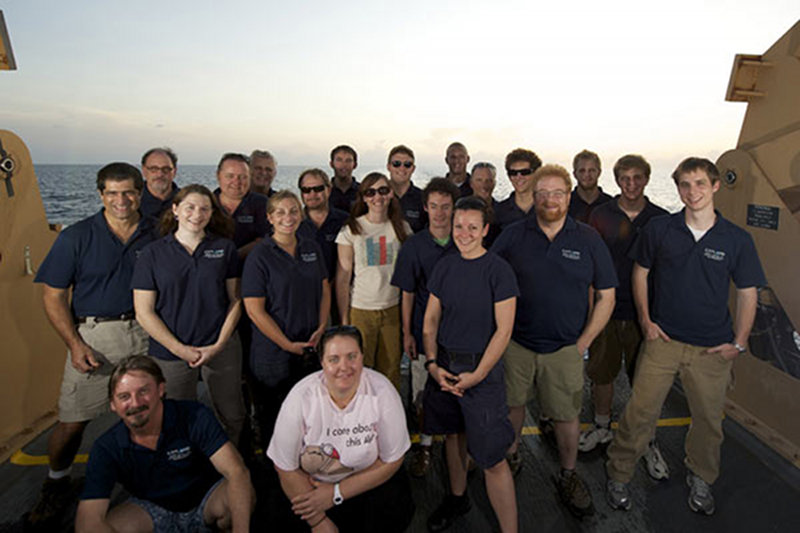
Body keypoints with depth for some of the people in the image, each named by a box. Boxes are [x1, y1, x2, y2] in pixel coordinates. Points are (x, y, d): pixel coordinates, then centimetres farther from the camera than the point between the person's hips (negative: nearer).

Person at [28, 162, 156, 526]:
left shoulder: (156, 236, 4)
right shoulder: (77, 237, -1)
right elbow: (53, 296, 0)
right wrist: (74, 344, -10)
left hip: (145, 333, 1)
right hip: (92, 335, -1)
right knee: (72, 422, 4)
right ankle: (57, 483, 33)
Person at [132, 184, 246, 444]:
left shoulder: (225, 248, 2)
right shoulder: (153, 253, -1)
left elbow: (235, 300, 2)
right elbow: (144, 312, -3)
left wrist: (219, 345, -7)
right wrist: (180, 349, -9)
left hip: (221, 348, 1)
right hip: (171, 352, -1)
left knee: (232, 417, 10)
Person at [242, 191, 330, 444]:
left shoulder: (312, 248, 5)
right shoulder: (259, 256, -10)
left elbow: (325, 290, 11)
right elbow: (254, 310, -13)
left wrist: (321, 328, -2)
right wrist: (288, 345, -13)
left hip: (311, 348, 4)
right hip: (273, 354, -4)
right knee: (273, 417, 12)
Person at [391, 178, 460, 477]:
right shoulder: (413, 245, -3)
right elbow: (408, 293, 0)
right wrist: (407, 333, -2)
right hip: (425, 330, -1)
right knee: (424, 393, 8)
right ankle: (425, 445, 28)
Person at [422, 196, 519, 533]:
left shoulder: (498, 270, -11)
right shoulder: (444, 266, 4)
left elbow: (503, 330, -12)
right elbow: (431, 318, 7)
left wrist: (477, 375, -14)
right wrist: (432, 364, -4)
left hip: (482, 369, -5)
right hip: (444, 366, 5)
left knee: (492, 459, -2)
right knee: (453, 433, 21)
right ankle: (457, 498, 44)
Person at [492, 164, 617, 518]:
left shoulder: (588, 239, -1)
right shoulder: (512, 236, -2)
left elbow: (606, 296, 2)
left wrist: (583, 343, -2)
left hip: (565, 349, 0)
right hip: (515, 343, 1)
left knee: (567, 415, 11)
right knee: (512, 404, 15)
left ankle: (568, 475, 34)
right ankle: (510, 456, 40)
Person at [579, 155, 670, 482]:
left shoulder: (662, 220, 0)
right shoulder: (600, 215, 0)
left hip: (644, 313, 0)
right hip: (605, 309, 1)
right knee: (601, 373, 13)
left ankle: (647, 442, 28)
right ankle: (602, 427, 34)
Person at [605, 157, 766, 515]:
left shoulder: (737, 240, -3)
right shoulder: (659, 229, -4)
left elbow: (748, 292, 4)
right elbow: (640, 272, 7)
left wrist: (739, 343, -1)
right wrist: (646, 320, -1)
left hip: (712, 348, 1)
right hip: (663, 339, -1)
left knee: (709, 419, 15)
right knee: (640, 412, 1)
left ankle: (700, 478, 42)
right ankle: (618, 474, 22)